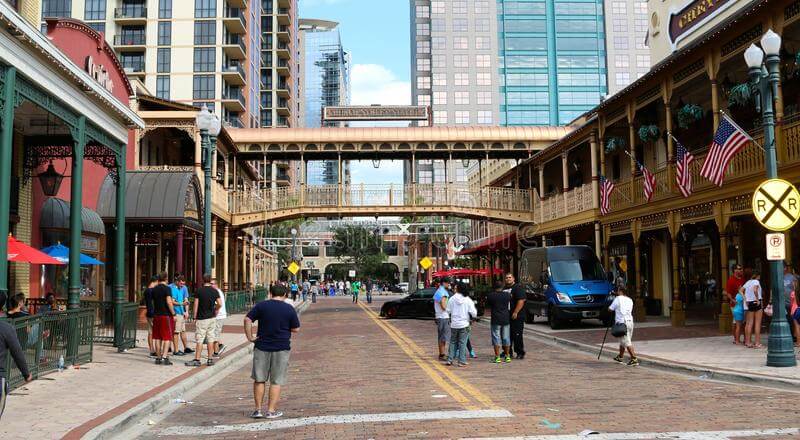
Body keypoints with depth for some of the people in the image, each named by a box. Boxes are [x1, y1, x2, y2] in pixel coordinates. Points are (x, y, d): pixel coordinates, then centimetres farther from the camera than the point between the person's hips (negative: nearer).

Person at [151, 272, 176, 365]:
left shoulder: (154, 289, 10)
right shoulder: (167, 288, -10)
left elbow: (153, 302, 18)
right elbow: (169, 302, -18)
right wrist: (173, 314, -12)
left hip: (156, 315, 6)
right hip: (166, 315, -6)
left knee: (157, 337, 9)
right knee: (167, 337, -2)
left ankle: (158, 357, 11)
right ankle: (164, 357, -11)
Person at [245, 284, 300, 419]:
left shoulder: (261, 306, 0)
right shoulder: (289, 309, -3)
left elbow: (247, 319, -8)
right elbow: (296, 329, 1)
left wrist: (250, 337, -3)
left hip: (262, 347, 1)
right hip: (281, 348, -1)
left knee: (259, 380, 12)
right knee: (276, 381, 6)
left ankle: (258, 409, 13)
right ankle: (271, 411, 7)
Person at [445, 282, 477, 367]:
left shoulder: (452, 299, -4)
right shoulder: (468, 300, -7)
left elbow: (448, 311, 0)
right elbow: (473, 313, -9)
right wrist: (473, 317, 13)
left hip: (454, 324, 2)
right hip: (464, 325, -2)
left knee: (453, 342, 15)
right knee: (462, 343, 4)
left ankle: (450, 359, 14)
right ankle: (462, 361, 3)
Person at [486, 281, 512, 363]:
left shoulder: (490, 296, -8)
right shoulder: (507, 295, -2)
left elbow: (487, 304, 7)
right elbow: (510, 302, 14)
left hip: (495, 320, -2)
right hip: (506, 319, 3)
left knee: (496, 338, 2)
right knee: (506, 338, 11)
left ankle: (497, 357, -1)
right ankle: (507, 356, 16)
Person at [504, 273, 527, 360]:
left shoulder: (518, 288, -7)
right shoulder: (504, 289, 19)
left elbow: (521, 301, -17)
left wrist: (515, 312, -22)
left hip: (517, 316, -8)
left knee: (517, 335, -7)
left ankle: (520, 353, -2)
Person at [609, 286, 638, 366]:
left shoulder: (618, 299, -4)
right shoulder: (630, 300, 14)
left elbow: (610, 309, -1)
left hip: (622, 322, -7)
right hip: (630, 321, 7)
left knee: (626, 342, -8)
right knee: (623, 341, 20)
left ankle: (634, 359, -14)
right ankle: (620, 356, 32)